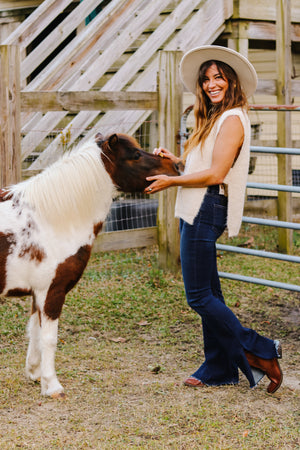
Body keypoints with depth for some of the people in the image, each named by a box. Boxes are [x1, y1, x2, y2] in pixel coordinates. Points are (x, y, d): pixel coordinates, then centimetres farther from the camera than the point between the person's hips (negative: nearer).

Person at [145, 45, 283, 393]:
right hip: (196, 210, 10)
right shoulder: (214, 119, 18)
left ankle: (260, 353, 0)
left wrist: (170, 181, -13)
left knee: (199, 296, -7)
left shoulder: (232, 120, -13)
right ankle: (219, 369, 19)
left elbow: (215, 174, -19)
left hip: (207, 210, -10)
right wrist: (175, 159, 6)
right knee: (208, 293, 12)